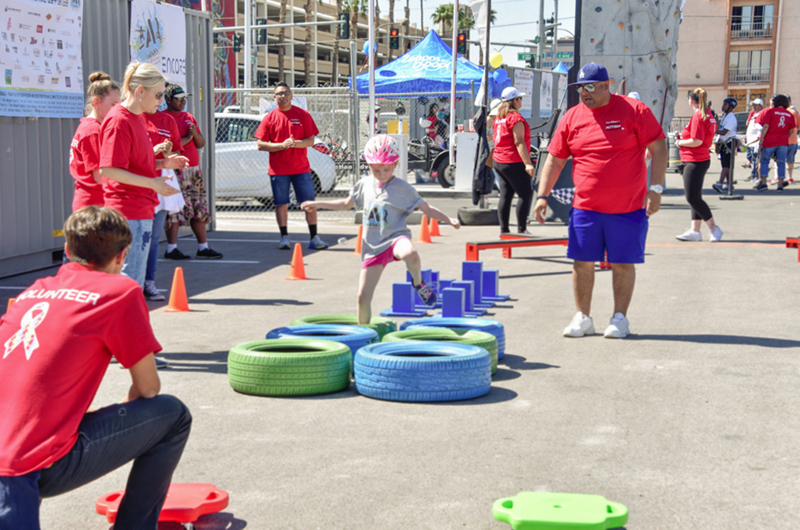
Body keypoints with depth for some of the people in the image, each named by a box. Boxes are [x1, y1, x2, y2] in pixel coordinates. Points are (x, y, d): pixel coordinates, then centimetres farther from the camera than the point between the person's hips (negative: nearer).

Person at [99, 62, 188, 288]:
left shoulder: (137, 119, 16)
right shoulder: (119, 121, -15)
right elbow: (108, 169, -21)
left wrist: (163, 163, 9)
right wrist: (152, 182, -24)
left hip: (142, 212, 10)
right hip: (127, 213, -10)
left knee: (135, 282, 15)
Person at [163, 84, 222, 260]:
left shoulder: (189, 118, 18)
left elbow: (201, 144, 17)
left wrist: (195, 134, -4)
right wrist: (187, 138, -10)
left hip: (194, 170, 8)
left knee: (200, 209, 9)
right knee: (175, 209, -7)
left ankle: (203, 247, 15)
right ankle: (171, 249, 0)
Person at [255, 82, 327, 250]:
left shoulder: (303, 115, 4)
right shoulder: (269, 118, 3)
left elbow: (311, 141, 2)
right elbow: (261, 145, -1)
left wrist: (295, 143, -17)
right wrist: (282, 145, -14)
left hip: (301, 168, 0)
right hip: (278, 170, 0)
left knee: (309, 203, 0)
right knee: (281, 204, 2)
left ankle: (314, 238, 7)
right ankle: (284, 238, 12)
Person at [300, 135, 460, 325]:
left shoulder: (402, 188, -3)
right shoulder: (364, 184, 10)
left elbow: (427, 209, -1)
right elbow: (347, 204, 27)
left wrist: (449, 220, -13)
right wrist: (317, 204, 27)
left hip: (395, 238, -4)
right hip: (372, 246, 4)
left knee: (410, 254, -41)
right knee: (363, 296, 0)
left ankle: (418, 283, -8)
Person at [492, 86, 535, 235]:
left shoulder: (499, 118, 14)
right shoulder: (516, 118, -12)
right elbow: (519, 142, -19)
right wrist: (528, 163, -23)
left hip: (499, 161, 9)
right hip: (514, 162, -8)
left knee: (505, 195, 8)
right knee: (526, 194, -2)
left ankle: (503, 230, 6)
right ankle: (522, 229, -4)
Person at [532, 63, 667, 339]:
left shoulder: (634, 110, -3)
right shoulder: (572, 117, 5)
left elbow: (658, 148, -3)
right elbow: (555, 159, 8)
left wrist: (655, 188, -10)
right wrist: (543, 195, 0)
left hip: (628, 207, -3)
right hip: (585, 207, 3)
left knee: (623, 263, 5)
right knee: (582, 262, 4)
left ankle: (620, 318, 19)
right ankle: (583, 317, 18)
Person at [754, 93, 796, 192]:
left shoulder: (770, 111, -3)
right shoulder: (789, 114, 10)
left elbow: (766, 126, -9)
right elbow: (791, 130, 11)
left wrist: (761, 140, -7)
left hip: (769, 141, -3)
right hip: (784, 143, 3)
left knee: (765, 161, 4)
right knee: (781, 163, 5)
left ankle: (763, 183, -6)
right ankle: (780, 185, 3)